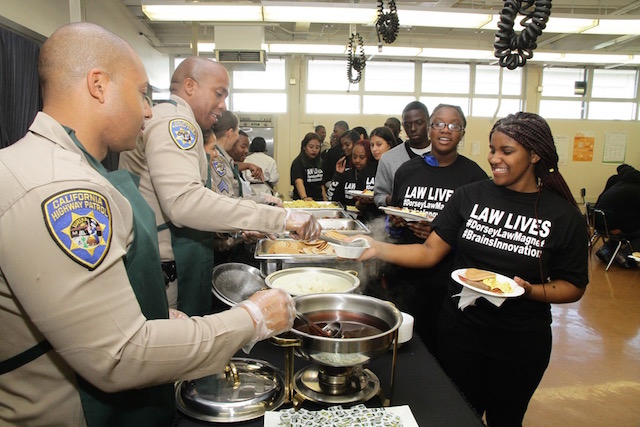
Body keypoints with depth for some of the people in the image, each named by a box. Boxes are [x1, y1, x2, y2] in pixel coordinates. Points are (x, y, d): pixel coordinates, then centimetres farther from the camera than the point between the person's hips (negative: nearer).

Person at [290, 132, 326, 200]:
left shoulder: (320, 163, 12)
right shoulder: (298, 163, -7)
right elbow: (299, 182, -22)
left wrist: (325, 202, 4)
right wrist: (304, 197, -39)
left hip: (318, 201, 4)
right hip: (302, 202, -4)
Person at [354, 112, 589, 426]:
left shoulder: (563, 215, -7)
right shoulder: (470, 196, -5)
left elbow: (574, 287, -2)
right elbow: (430, 252, -8)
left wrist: (528, 290, -21)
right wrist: (378, 248, -22)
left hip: (521, 342, 0)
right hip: (460, 331, 1)